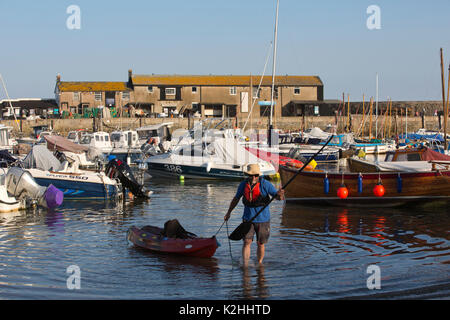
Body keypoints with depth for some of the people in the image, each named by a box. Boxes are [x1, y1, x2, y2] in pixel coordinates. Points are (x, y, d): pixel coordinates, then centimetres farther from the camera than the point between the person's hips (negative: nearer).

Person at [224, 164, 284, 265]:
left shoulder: (265, 184, -10)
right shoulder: (243, 185, -1)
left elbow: (277, 196, -10)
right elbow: (236, 199, 15)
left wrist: (279, 195, -36)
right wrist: (228, 212, 22)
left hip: (262, 219, -1)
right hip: (248, 218, 1)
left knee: (261, 244, 7)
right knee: (247, 242, -8)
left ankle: (259, 264, 24)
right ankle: (245, 265, -6)